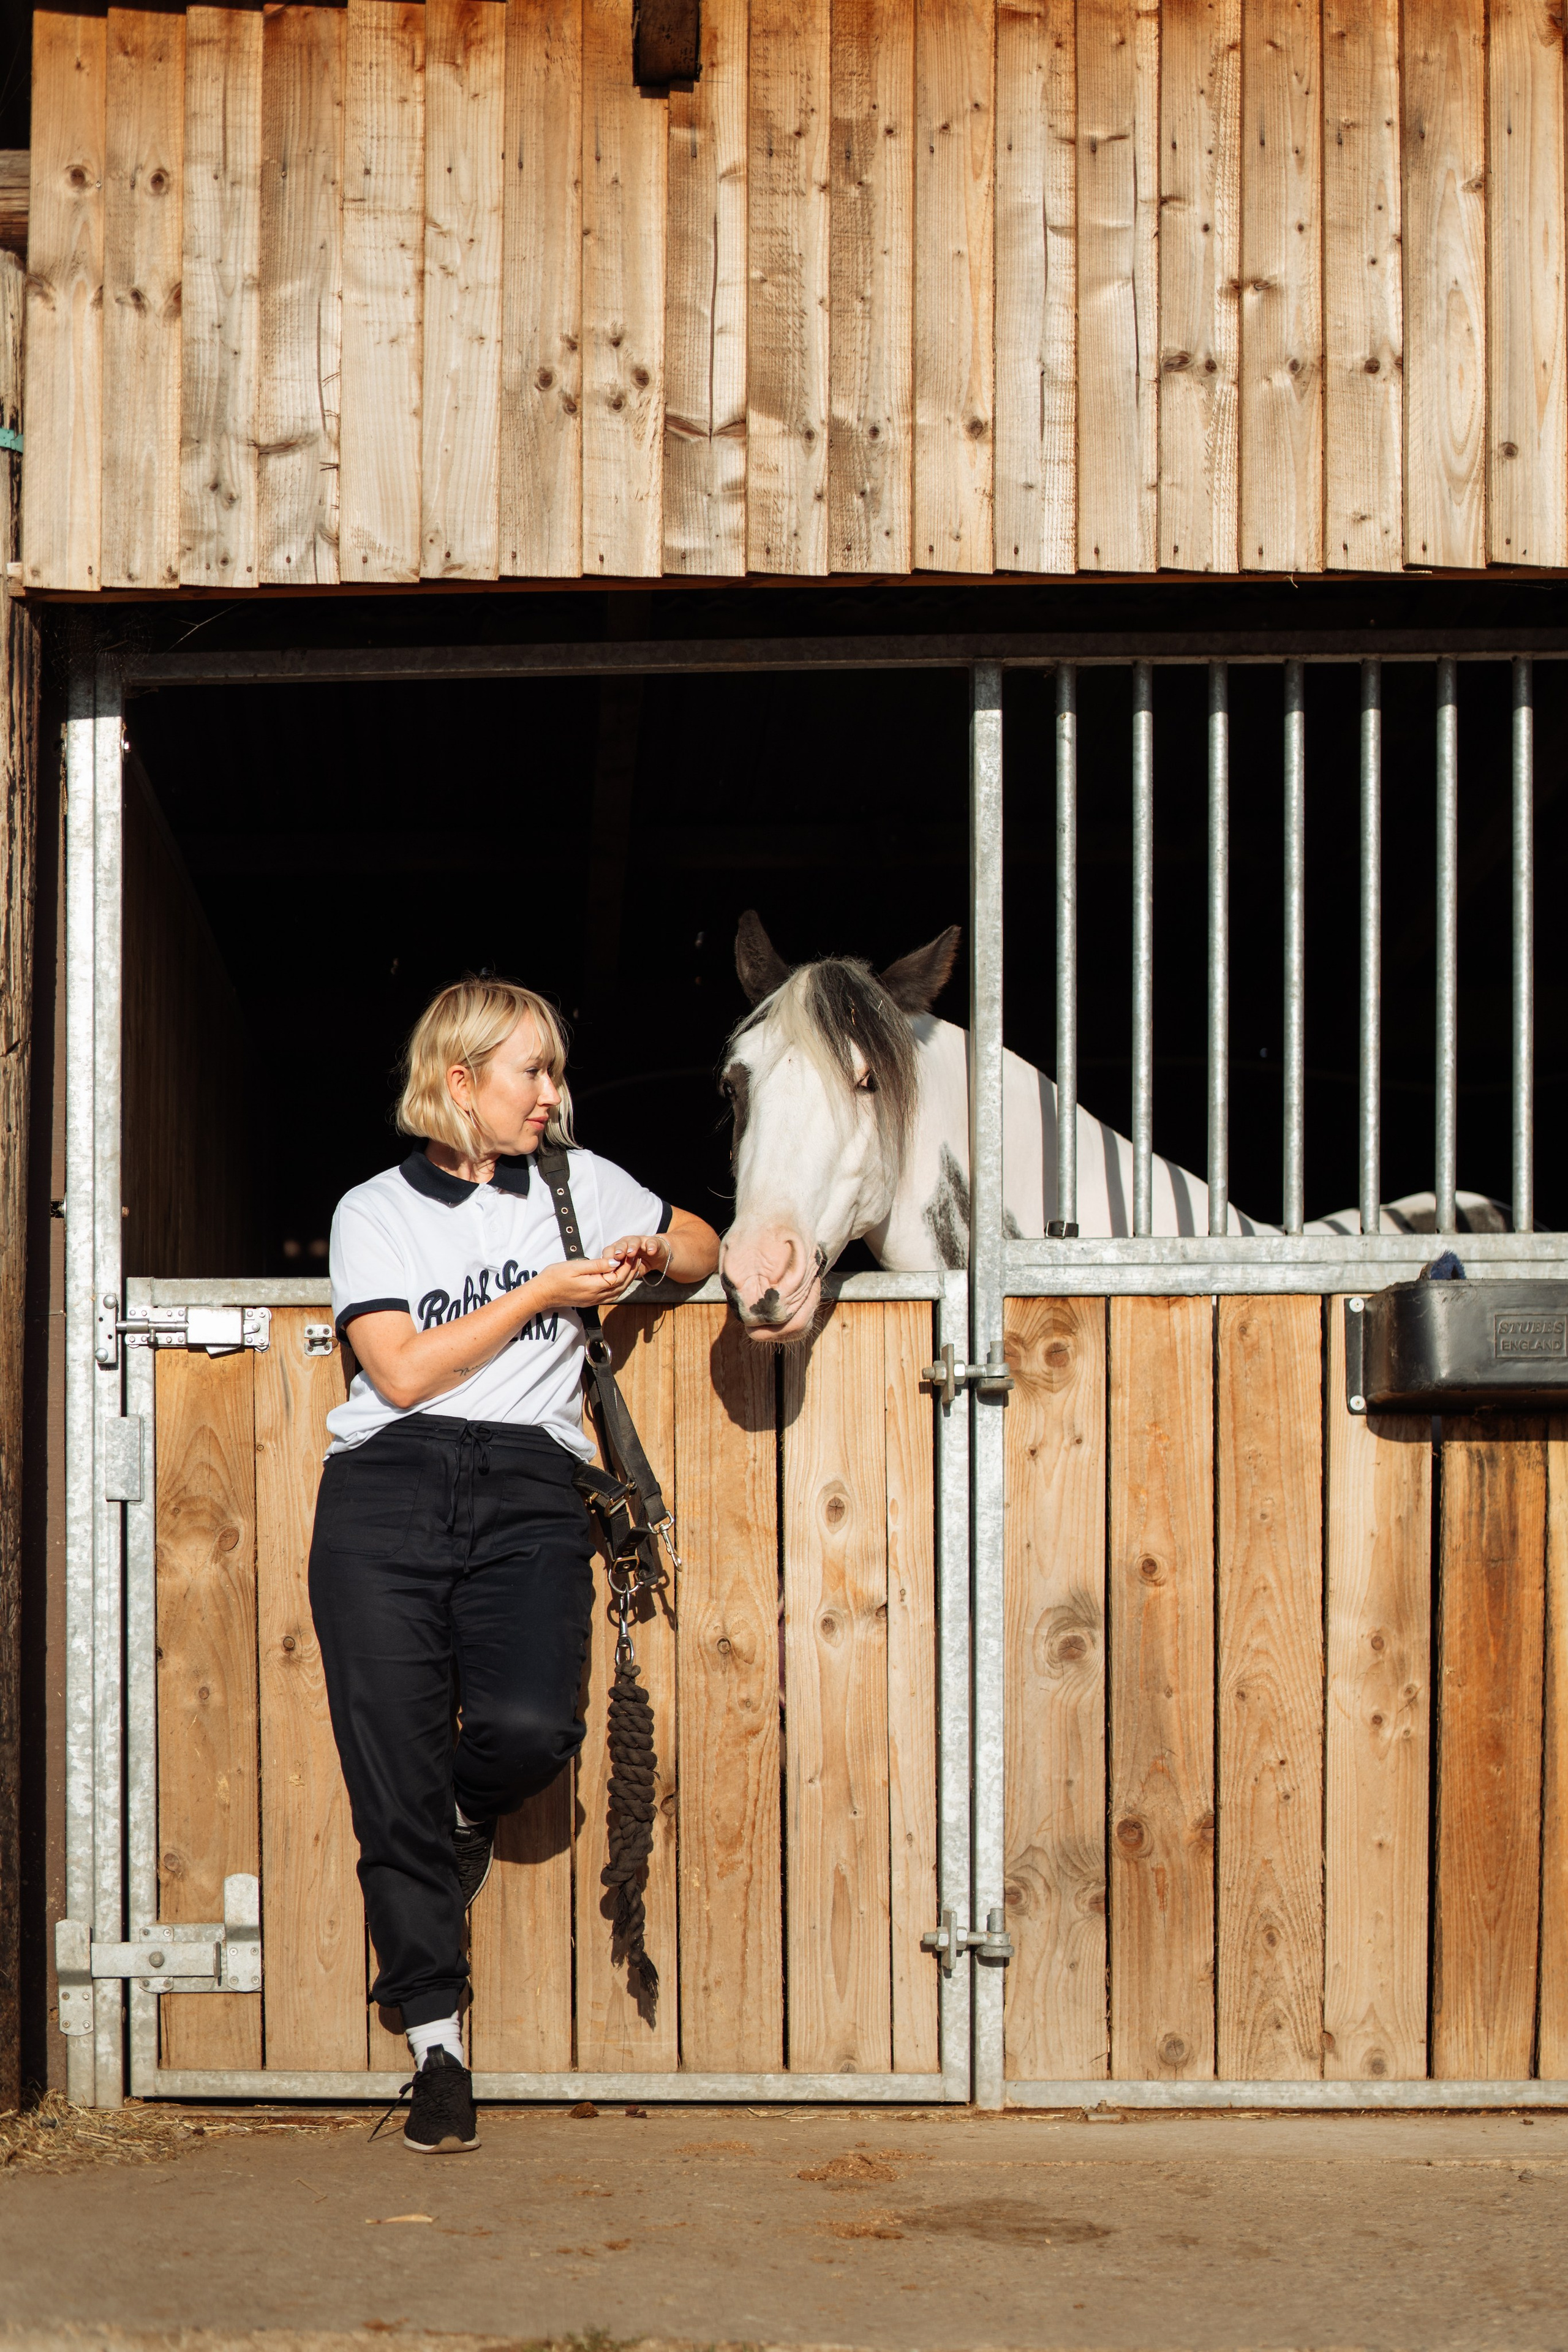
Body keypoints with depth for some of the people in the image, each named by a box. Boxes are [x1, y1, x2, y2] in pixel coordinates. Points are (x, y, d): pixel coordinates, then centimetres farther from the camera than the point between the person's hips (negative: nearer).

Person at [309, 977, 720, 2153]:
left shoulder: (580, 1182, 19)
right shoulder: (375, 1210, 11)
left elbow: (702, 1243, 33)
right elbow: (405, 1370, -2)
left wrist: (653, 1255, 10)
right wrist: (542, 1294, 0)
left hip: (528, 1490, 1)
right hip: (389, 1487, -1)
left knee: (531, 1724, -24)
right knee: (394, 1778, -7)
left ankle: (466, 1813, 13)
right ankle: (437, 2045, 4)